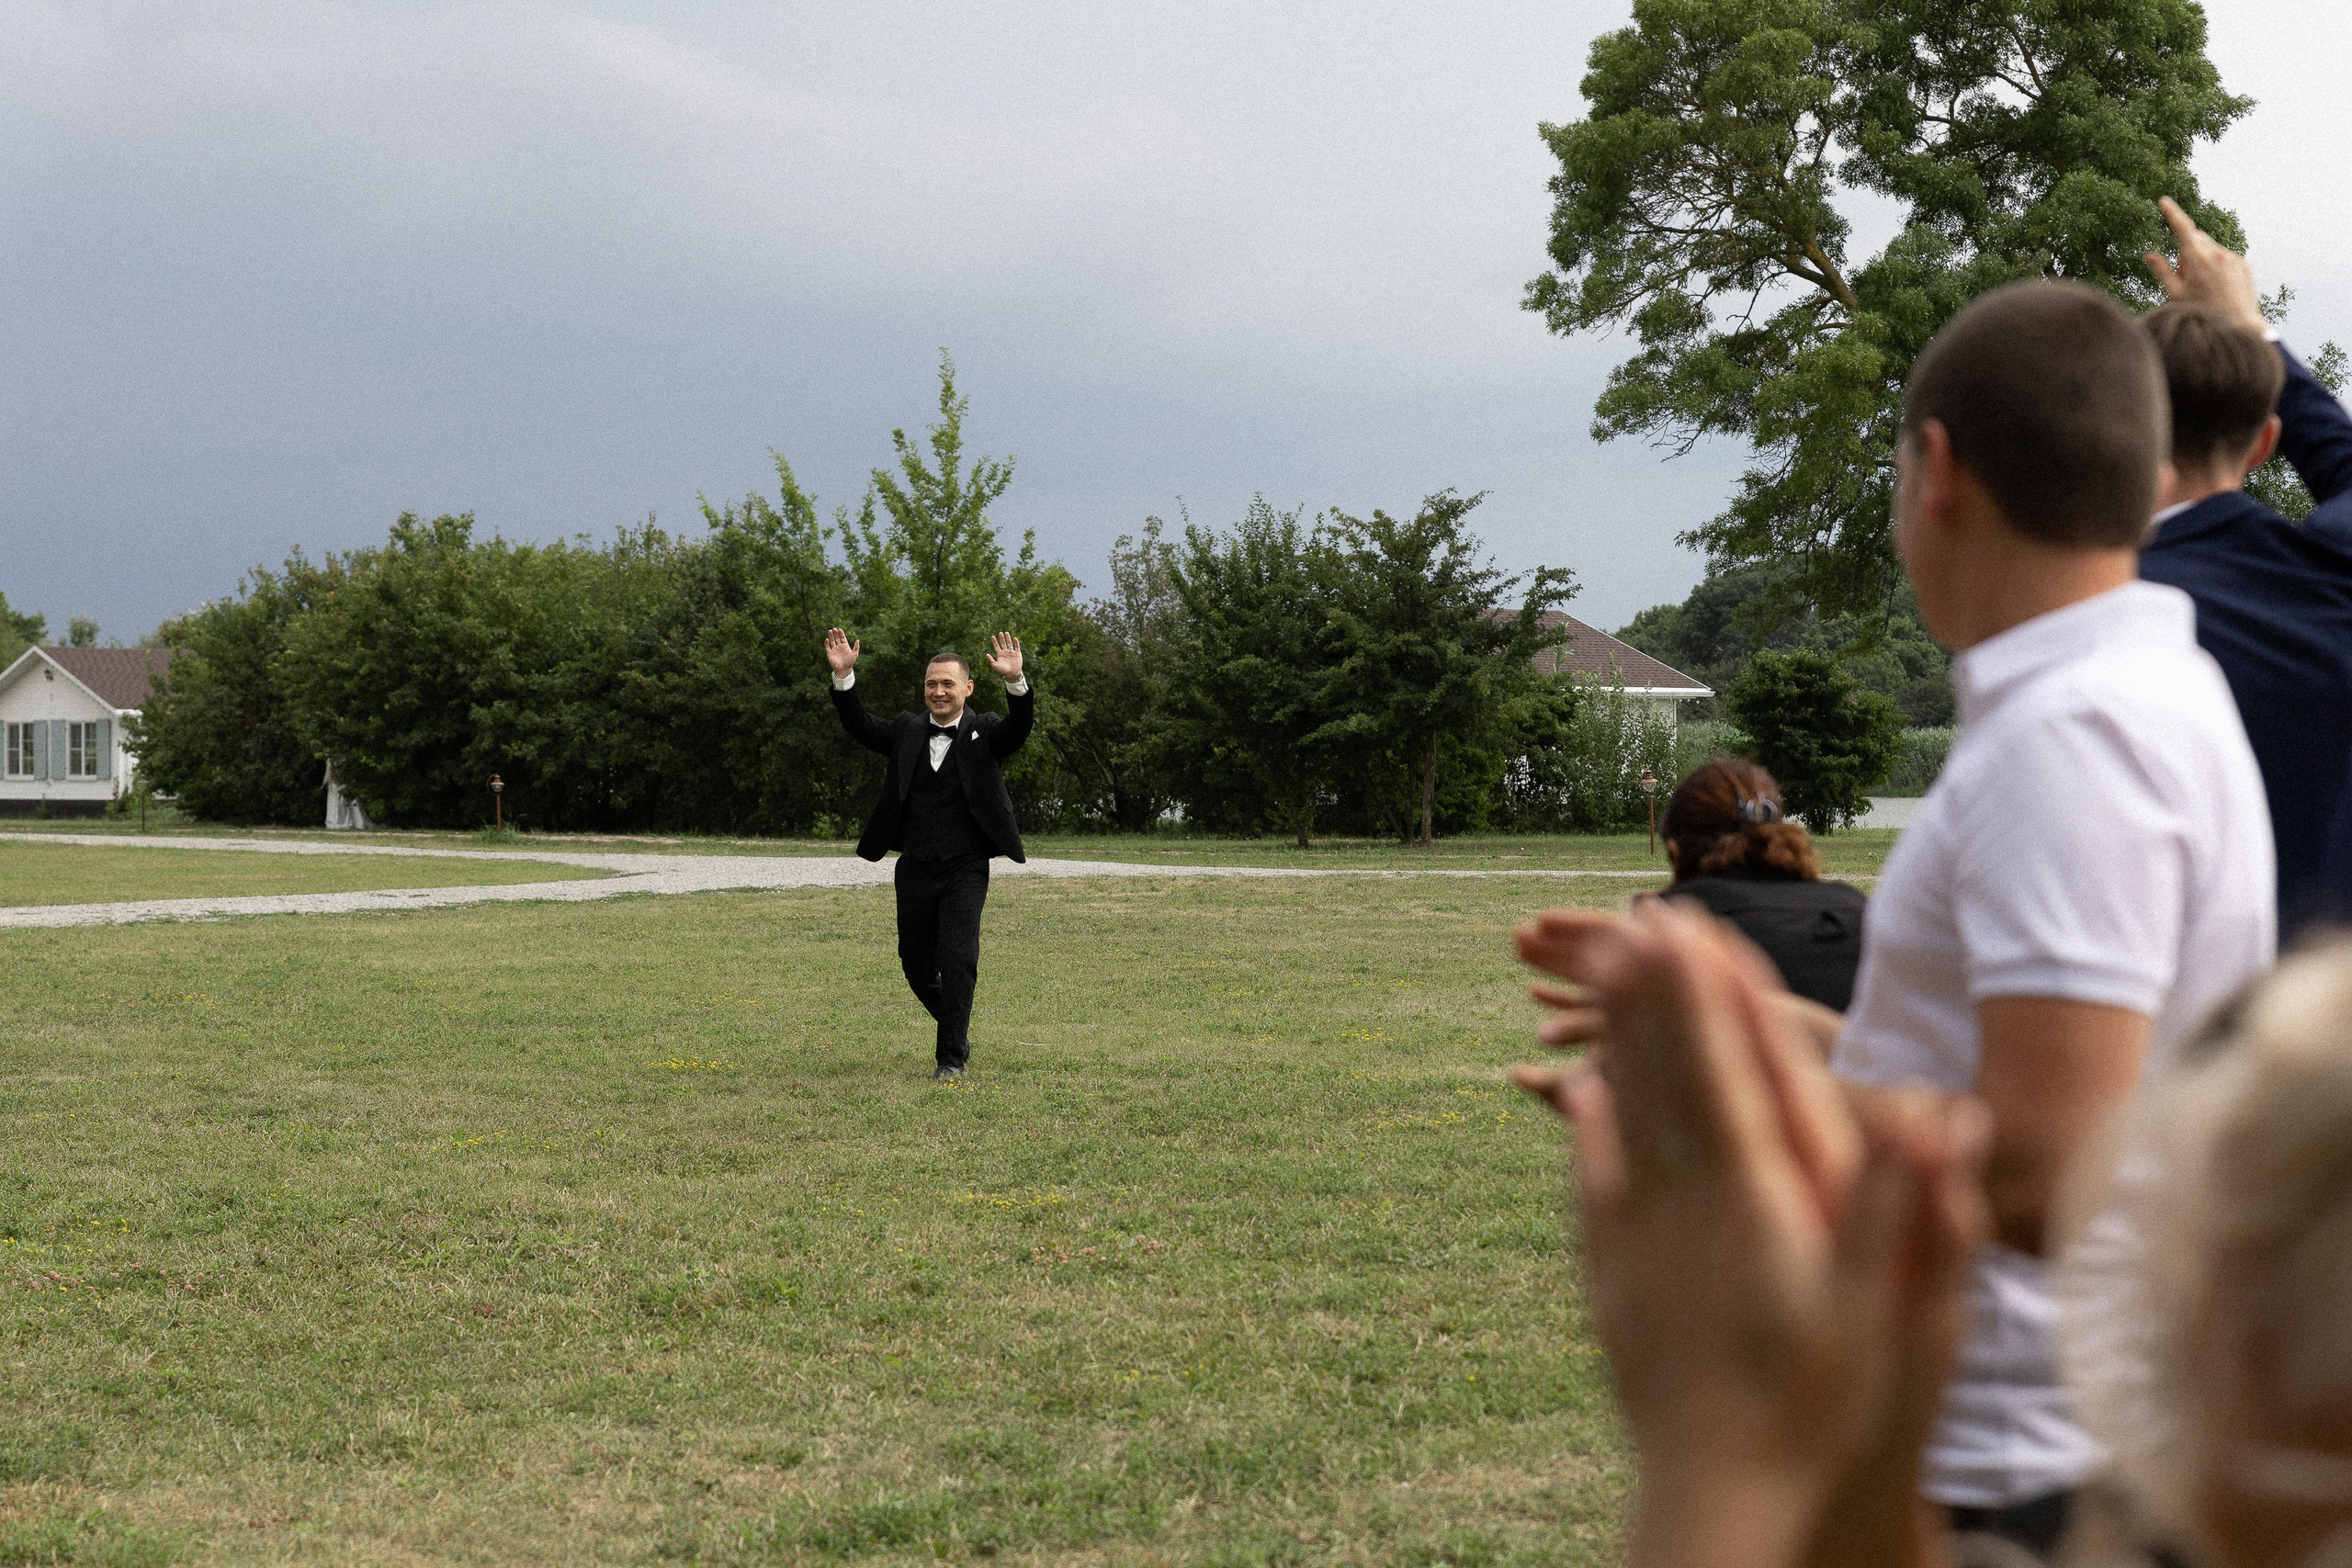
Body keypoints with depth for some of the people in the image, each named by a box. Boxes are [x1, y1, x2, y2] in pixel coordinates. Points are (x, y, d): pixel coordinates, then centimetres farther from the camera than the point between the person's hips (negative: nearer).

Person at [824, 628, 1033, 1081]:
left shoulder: (985, 732, 1)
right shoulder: (907, 731, 9)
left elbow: (1020, 725, -18)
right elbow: (860, 725, -1)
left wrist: (1015, 682, -37)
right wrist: (843, 675, -16)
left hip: (965, 871, -4)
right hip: (915, 870, 4)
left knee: (958, 959, -12)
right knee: (916, 963, 10)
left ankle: (951, 1057, -2)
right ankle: (957, 1028, 36)